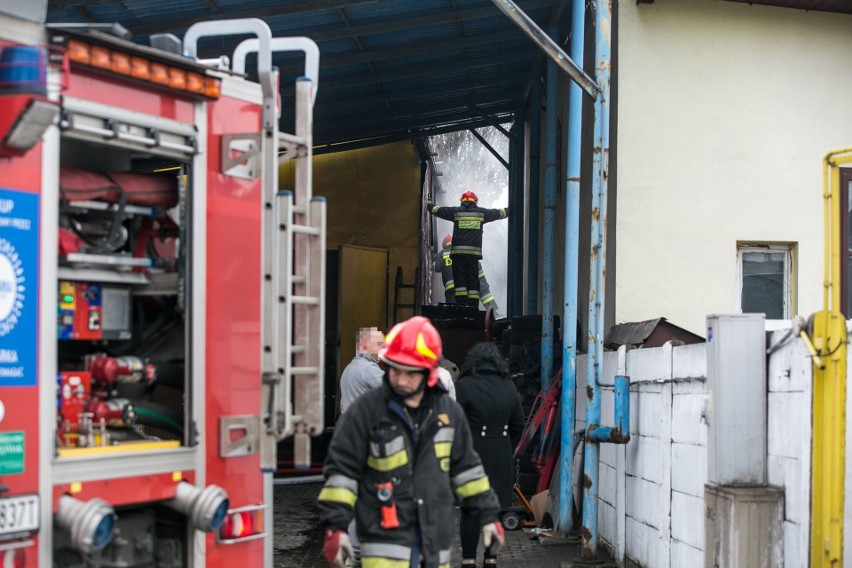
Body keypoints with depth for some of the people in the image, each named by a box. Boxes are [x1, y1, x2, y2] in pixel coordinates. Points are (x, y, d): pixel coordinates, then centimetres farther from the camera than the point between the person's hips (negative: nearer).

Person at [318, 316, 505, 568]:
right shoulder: (366, 410, -9)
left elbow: (466, 467, 15)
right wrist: (335, 526, -12)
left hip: (435, 538, 5)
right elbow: (341, 470, -6)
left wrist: (488, 515, 14)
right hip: (385, 538, -5)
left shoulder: (448, 411, 5)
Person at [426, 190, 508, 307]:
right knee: (473, 280, 6)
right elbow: (500, 213, 21)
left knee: (459, 279, 1)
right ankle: (473, 307, 1)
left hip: (457, 251, -1)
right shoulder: (481, 212, 9)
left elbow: (437, 210, 13)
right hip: (474, 251, 1)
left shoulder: (456, 211, 5)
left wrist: (428, 204, 32)